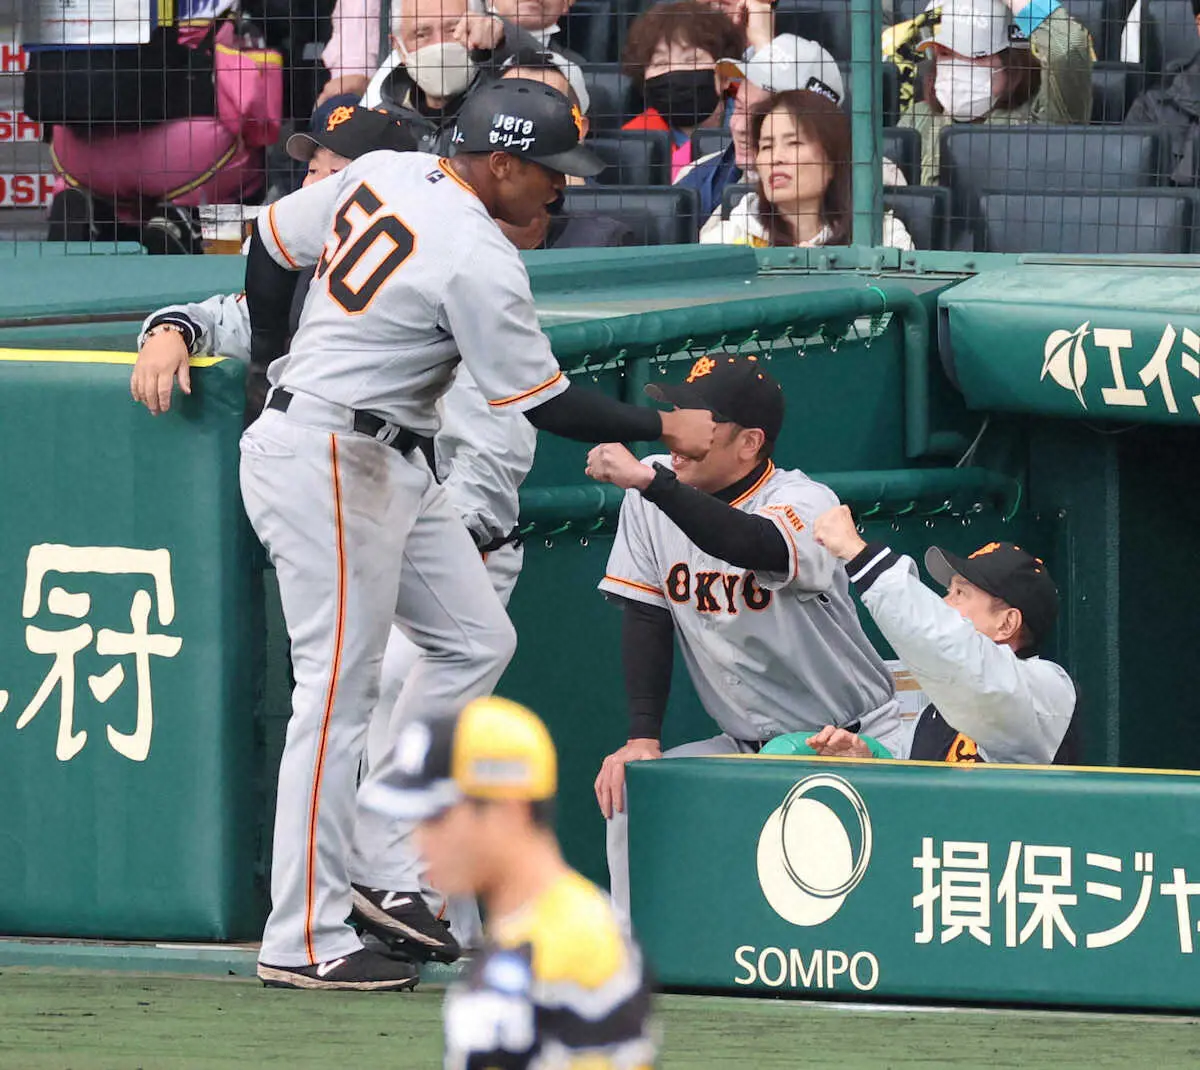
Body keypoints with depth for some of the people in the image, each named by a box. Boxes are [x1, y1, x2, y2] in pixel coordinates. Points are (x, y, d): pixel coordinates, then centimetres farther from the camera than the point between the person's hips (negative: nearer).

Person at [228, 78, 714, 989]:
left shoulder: (383, 173, 3)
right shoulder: (478, 259, -21)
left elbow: (272, 244, 15)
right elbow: (544, 402, -14)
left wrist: (275, 362, 26)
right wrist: (663, 429, -3)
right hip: (329, 461, -10)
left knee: (476, 641, 12)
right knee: (338, 691, -8)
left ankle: (371, 867, 12)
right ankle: (305, 941, -5)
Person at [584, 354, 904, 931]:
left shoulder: (805, 503, -21)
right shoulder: (654, 491, -3)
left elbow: (760, 550, -45)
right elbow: (646, 618, 1)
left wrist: (650, 482, -52)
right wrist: (642, 736, -9)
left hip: (860, 742, -5)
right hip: (745, 748, 5)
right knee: (629, 787, -13)